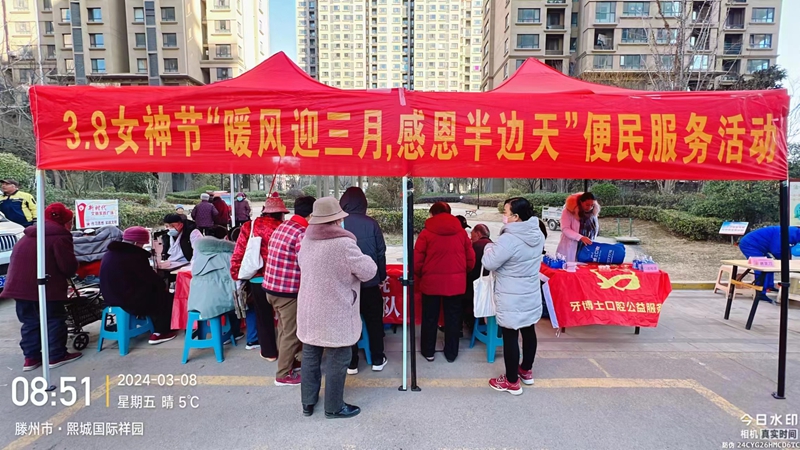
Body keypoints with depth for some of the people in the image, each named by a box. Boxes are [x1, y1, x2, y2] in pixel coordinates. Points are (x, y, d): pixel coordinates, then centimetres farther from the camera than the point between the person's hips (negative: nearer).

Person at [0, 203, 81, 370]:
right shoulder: (60, 237, -9)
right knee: (54, 320, 3)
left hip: (19, 286, 8)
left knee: (30, 322, 15)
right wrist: (68, 275, 9)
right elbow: (69, 266, -13)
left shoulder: (28, 236, 19)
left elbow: (18, 261, 24)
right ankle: (57, 356, 7)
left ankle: (31, 357, 18)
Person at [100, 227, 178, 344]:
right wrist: (163, 285, 4)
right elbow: (151, 278, -16)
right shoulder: (135, 256, -21)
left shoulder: (109, 254, 10)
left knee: (155, 291, 26)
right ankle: (160, 333, 11)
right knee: (166, 297, 10)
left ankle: (156, 326, 33)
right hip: (131, 301, -10)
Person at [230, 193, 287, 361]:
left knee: (263, 317, 18)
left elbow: (238, 254, -3)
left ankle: (269, 352, 29)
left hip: (258, 280, 1)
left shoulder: (249, 227, -3)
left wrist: (237, 275, 6)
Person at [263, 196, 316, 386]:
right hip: (288, 291, -9)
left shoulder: (281, 227, 8)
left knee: (285, 330, 24)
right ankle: (284, 375, 19)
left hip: (271, 287, 9)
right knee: (291, 333, 7)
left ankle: (289, 361, 40)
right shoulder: (302, 233, -18)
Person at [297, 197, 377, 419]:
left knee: (310, 355, 18)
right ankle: (334, 407, 21)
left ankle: (308, 402, 32)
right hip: (335, 313, -7)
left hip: (309, 309, 7)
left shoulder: (306, 240, 1)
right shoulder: (344, 243, -21)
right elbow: (368, 271, -13)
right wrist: (363, 258, 7)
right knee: (338, 360, 8)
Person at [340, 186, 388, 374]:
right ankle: (377, 360, 23)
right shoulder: (371, 223, -8)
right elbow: (381, 252, -4)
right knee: (374, 320, 14)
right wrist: (382, 276, 9)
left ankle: (351, 363, 18)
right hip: (369, 280, 0)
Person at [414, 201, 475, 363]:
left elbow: (417, 262, -7)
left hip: (431, 282, -2)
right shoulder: (461, 232, 1)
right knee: (453, 318, 15)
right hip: (456, 282, 2)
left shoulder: (426, 233, -6)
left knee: (430, 318, 14)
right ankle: (451, 353, 26)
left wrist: (422, 276, 12)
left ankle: (428, 352, 26)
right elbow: (471, 260, 4)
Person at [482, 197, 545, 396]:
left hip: (511, 299, -8)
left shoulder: (508, 240, -26)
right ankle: (526, 371, 39)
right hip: (531, 294, 8)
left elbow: (489, 263, -18)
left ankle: (512, 382, 18)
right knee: (529, 331, 20)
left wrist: (489, 247, 0)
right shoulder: (538, 235, 0)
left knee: (510, 336, 5)